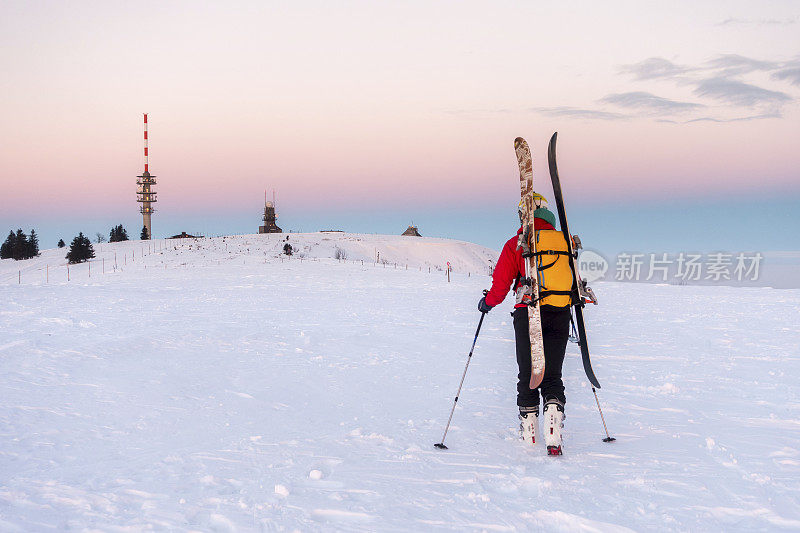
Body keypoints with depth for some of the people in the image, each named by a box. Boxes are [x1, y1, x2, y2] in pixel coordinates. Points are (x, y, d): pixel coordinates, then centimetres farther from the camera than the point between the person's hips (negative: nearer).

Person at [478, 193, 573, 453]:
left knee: (527, 376, 9)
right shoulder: (565, 241, 8)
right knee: (552, 376, 6)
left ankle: (529, 436, 14)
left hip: (528, 314, -3)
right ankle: (553, 437, -11)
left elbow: (501, 282, -1)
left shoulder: (517, 244, -2)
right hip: (560, 315, 3)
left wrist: (488, 302, 17)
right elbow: (575, 280, 18)